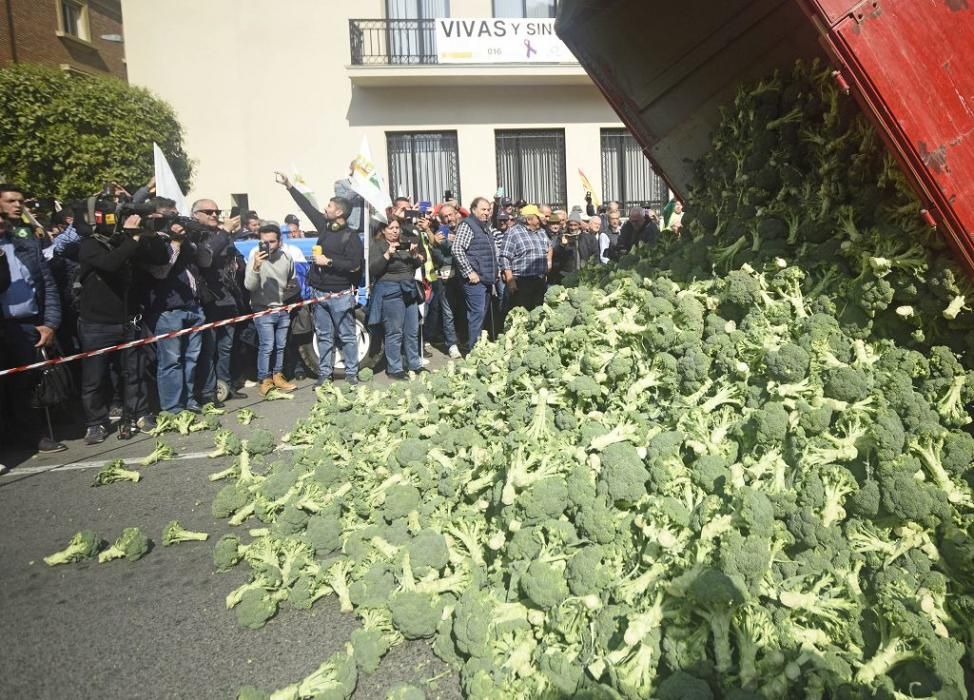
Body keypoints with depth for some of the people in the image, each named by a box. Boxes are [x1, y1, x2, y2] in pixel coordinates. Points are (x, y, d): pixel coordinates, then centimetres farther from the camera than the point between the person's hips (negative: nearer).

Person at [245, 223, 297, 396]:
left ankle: (277, 376, 26)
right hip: (263, 310, -4)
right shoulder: (256, 255, -15)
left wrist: (288, 296, 6)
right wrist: (255, 267, -37)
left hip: (283, 309, 5)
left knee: (280, 345, 13)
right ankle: (265, 380, 2)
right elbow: (249, 286, -22)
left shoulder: (287, 257, -3)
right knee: (267, 346, -8)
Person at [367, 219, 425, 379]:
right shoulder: (377, 246, -3)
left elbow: (419, 263, 12)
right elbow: (372, 270, -13)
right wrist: (387, 254, -22)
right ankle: (394, 369, 4)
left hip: (409, 290, 6)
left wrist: (415, 255, -10)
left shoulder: (406, 242, 13)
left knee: (412, 331, 11)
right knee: (394, 332, -4)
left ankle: (415, 364, 23)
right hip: (390, 292, -6)